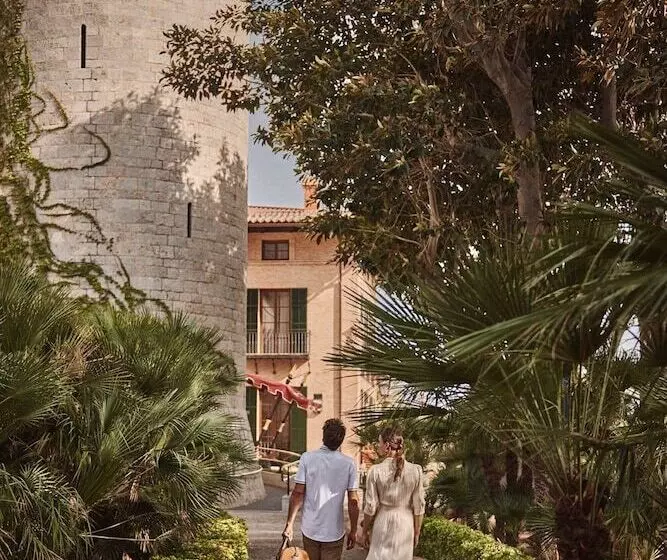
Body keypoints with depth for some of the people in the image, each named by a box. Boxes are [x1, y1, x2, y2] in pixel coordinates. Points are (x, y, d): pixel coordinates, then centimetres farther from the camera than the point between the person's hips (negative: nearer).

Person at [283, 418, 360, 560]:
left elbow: (298, 493, -9)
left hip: (310, 530, 1)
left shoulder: (307, 458, -8)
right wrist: (353, 530, 3)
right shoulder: (348, 464, -8)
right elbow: (353, 501, -7)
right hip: (334, 532, -1)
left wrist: (290, 524, -3)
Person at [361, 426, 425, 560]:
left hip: (382, 523, -1)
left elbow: (370, 507, -8)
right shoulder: (415, 470, -9)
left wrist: (365, 532, 5)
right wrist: (416, 533, 9)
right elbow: (418, 506, -4)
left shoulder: (375, 471, -13)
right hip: (405, 524, 1)